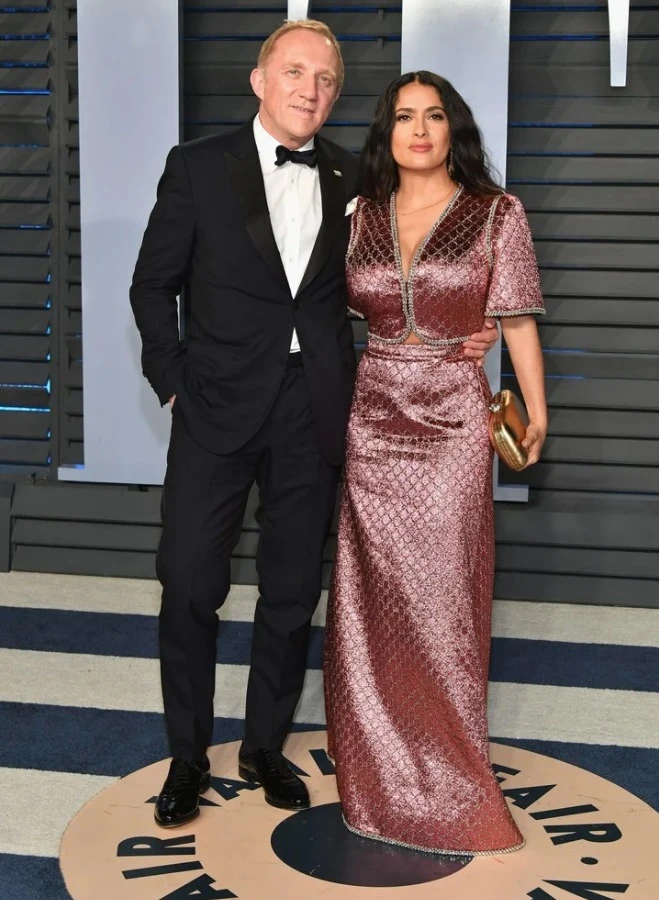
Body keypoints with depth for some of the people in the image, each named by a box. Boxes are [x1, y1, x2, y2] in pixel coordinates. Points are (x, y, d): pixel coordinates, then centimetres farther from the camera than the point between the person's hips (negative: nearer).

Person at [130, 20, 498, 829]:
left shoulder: (353, 180, 7)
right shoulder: (199, 166, 0)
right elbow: (153, 284, 4)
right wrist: (173, 383, -4)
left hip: (313, 413, 2)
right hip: (219, 406, -2)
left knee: (292, 592, 11)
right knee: (189, 585, 0)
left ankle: (264, 747, 29)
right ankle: (188, 756, 18)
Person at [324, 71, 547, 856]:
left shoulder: (497, 214, -1)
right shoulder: (361, 218, 7)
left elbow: (517, 321, -1)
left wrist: (537, 413, -5)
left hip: (454, 422, -3)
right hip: (372, 418, 3)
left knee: (440, 589, 2)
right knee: (374, 590, 7)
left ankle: (445, 764, 18)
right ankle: (383, 757, 22)